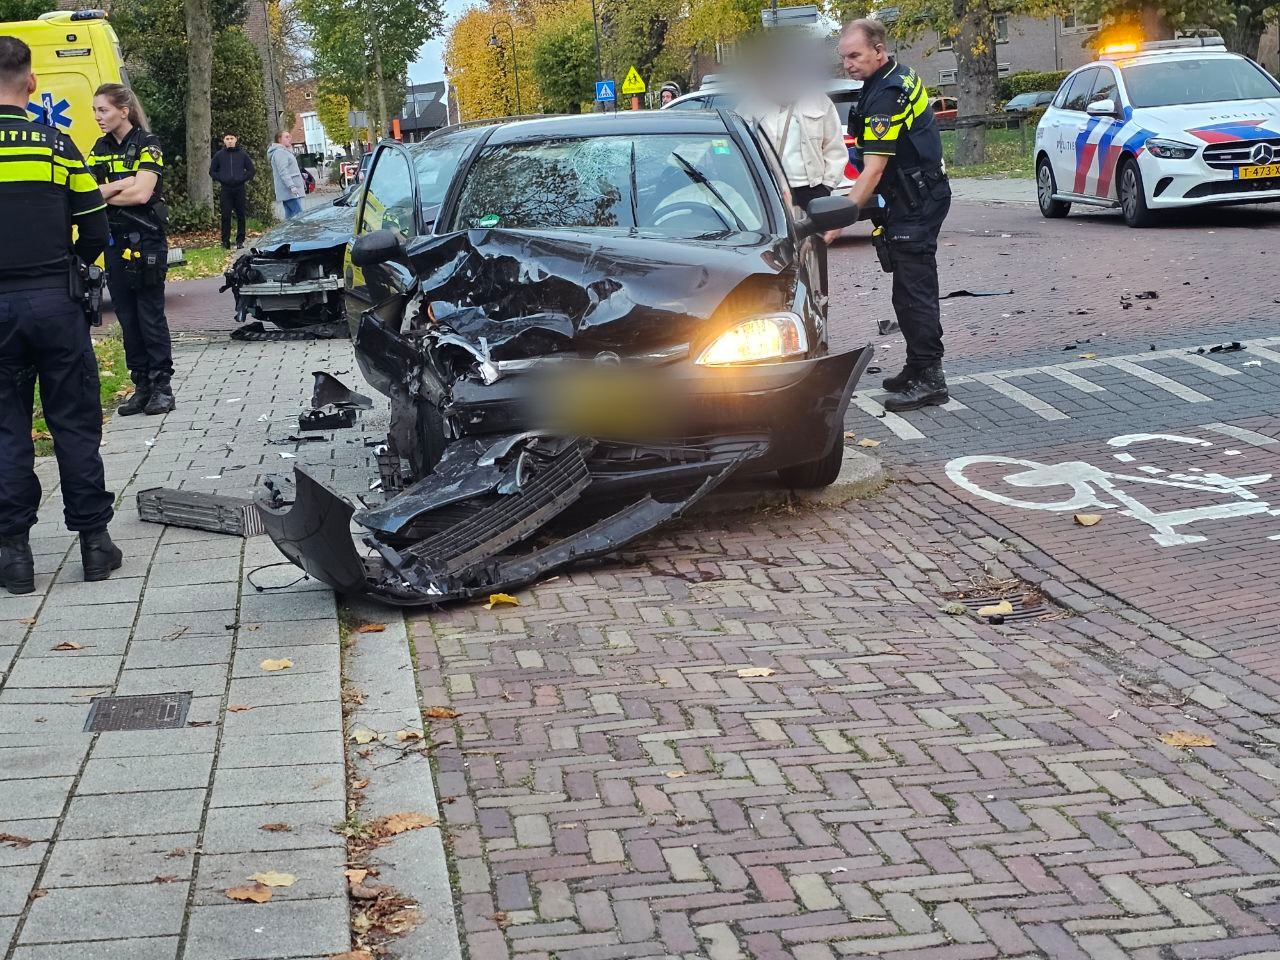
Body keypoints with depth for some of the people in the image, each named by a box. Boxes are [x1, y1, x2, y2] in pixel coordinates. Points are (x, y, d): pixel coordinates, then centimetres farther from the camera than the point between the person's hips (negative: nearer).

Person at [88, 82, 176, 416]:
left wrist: (103, 194, -4)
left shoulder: (146, 144, -7)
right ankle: (141, 386, 15)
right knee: (127, 319, 8)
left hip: (146, 241, -6)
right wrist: (121, 184, -13)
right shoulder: (100, 149, 11)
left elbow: (141, 194, -18)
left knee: (151, 317, -3)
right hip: (114, 242, 6)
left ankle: (162, 387, 3)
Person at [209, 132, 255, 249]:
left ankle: (240, 240, 9)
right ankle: (225, 242, 2)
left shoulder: (243, 154, 6)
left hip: (239, 189, 0)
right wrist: (221, 179, -1)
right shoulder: (219, 155, 6)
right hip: (225, 190, 0)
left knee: (241, 215, 2)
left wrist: (243, 179, -1)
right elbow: (212, 171, 12)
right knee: (226, 216, -2)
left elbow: (251, 170, 11)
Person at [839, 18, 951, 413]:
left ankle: (928, 379, -10)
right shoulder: (901, 77, 12)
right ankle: (918, 368, 23)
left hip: (915, 203, -11)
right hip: (919, 197, 11)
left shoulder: (886, 97, -21)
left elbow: (873, 171, -26)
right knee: (913, 290, 15)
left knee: (913, 292, -11)